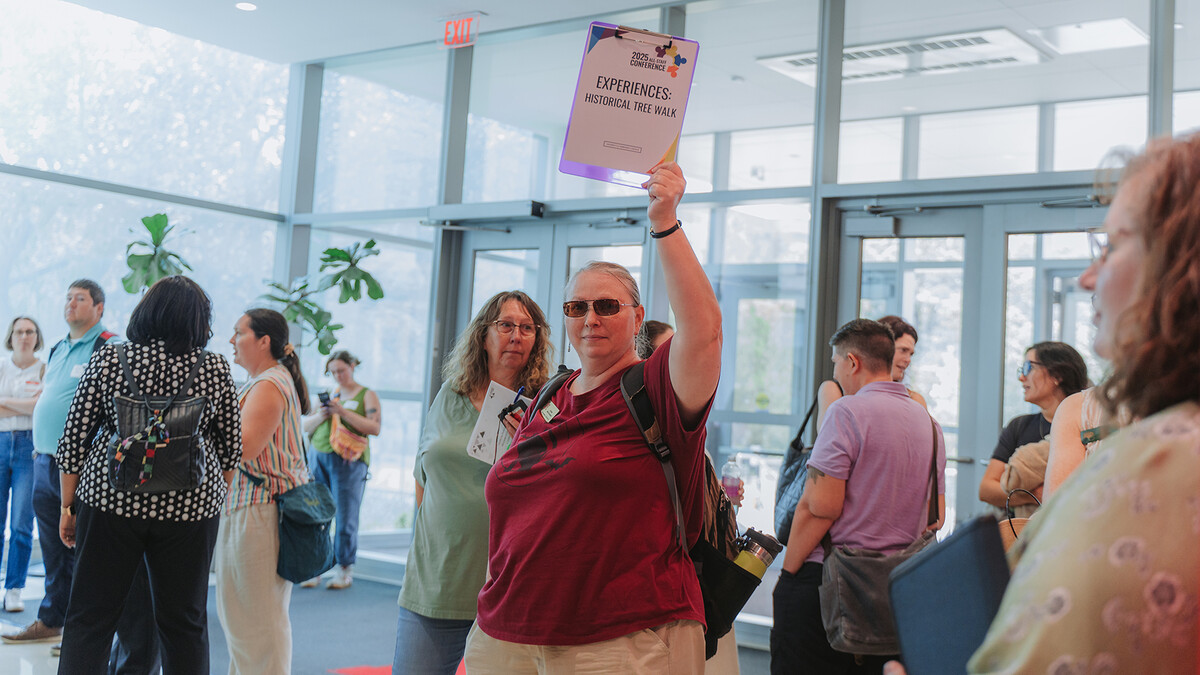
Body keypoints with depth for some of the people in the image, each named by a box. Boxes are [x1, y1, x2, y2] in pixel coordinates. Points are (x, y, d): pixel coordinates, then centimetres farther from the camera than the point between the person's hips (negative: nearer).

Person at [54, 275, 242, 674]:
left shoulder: (107, 361, -1)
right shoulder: (216, 369, -1)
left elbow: (74, 440, 1)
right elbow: (231, 449, 6)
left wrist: (68, 507, 11)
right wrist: (216, 499, 22)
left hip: (111, 498, 0)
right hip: (190, 506, 0)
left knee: (90, 616, 9)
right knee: (184, 622, 10)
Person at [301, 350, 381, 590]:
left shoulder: (367, 395, 7)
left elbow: (374, 427, -7)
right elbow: (306, 427, 18)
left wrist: (343, 412, -13)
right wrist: (321, 415, -4)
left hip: (349, 460, -4)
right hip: (318, 457, 4)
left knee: (345, 518, -4)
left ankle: (344, 569, 5)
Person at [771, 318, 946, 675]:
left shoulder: (848, 411, -10)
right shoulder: (930, 424, 12)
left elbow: (819, 506, -16)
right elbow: (935, 519, 15)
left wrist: (787, 573, -8)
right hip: (896, 586, 7)